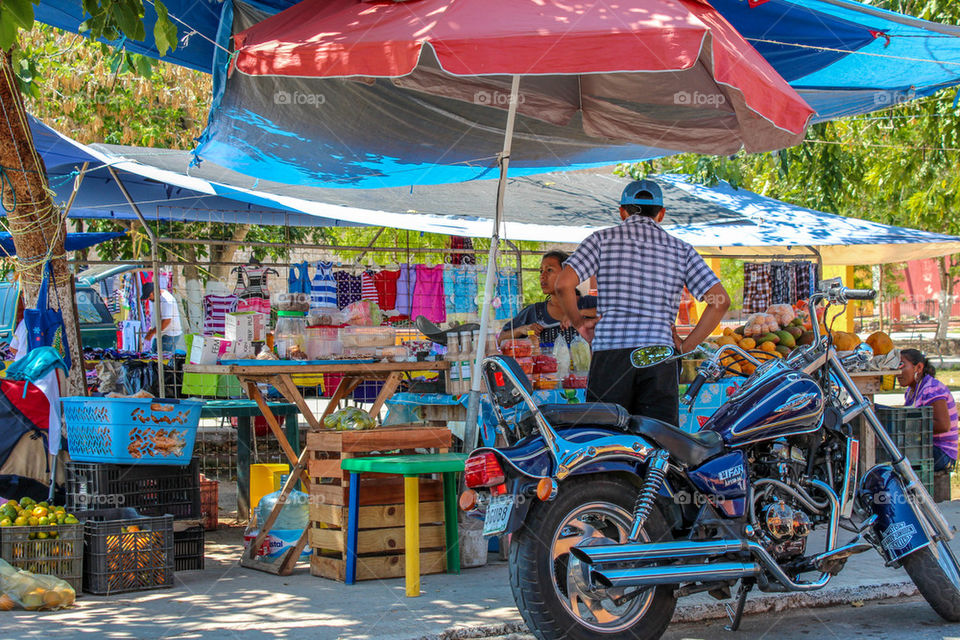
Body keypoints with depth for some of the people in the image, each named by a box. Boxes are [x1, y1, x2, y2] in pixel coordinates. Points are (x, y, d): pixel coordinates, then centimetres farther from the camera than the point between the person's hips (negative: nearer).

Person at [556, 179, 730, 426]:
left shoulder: (603, 239, 10)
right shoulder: (681, 249, 15)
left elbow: (563, 284, -3)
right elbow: (720, 301, 5)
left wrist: (579, 322, 12)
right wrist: (686, 346, 9)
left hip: (610, 351, -1)